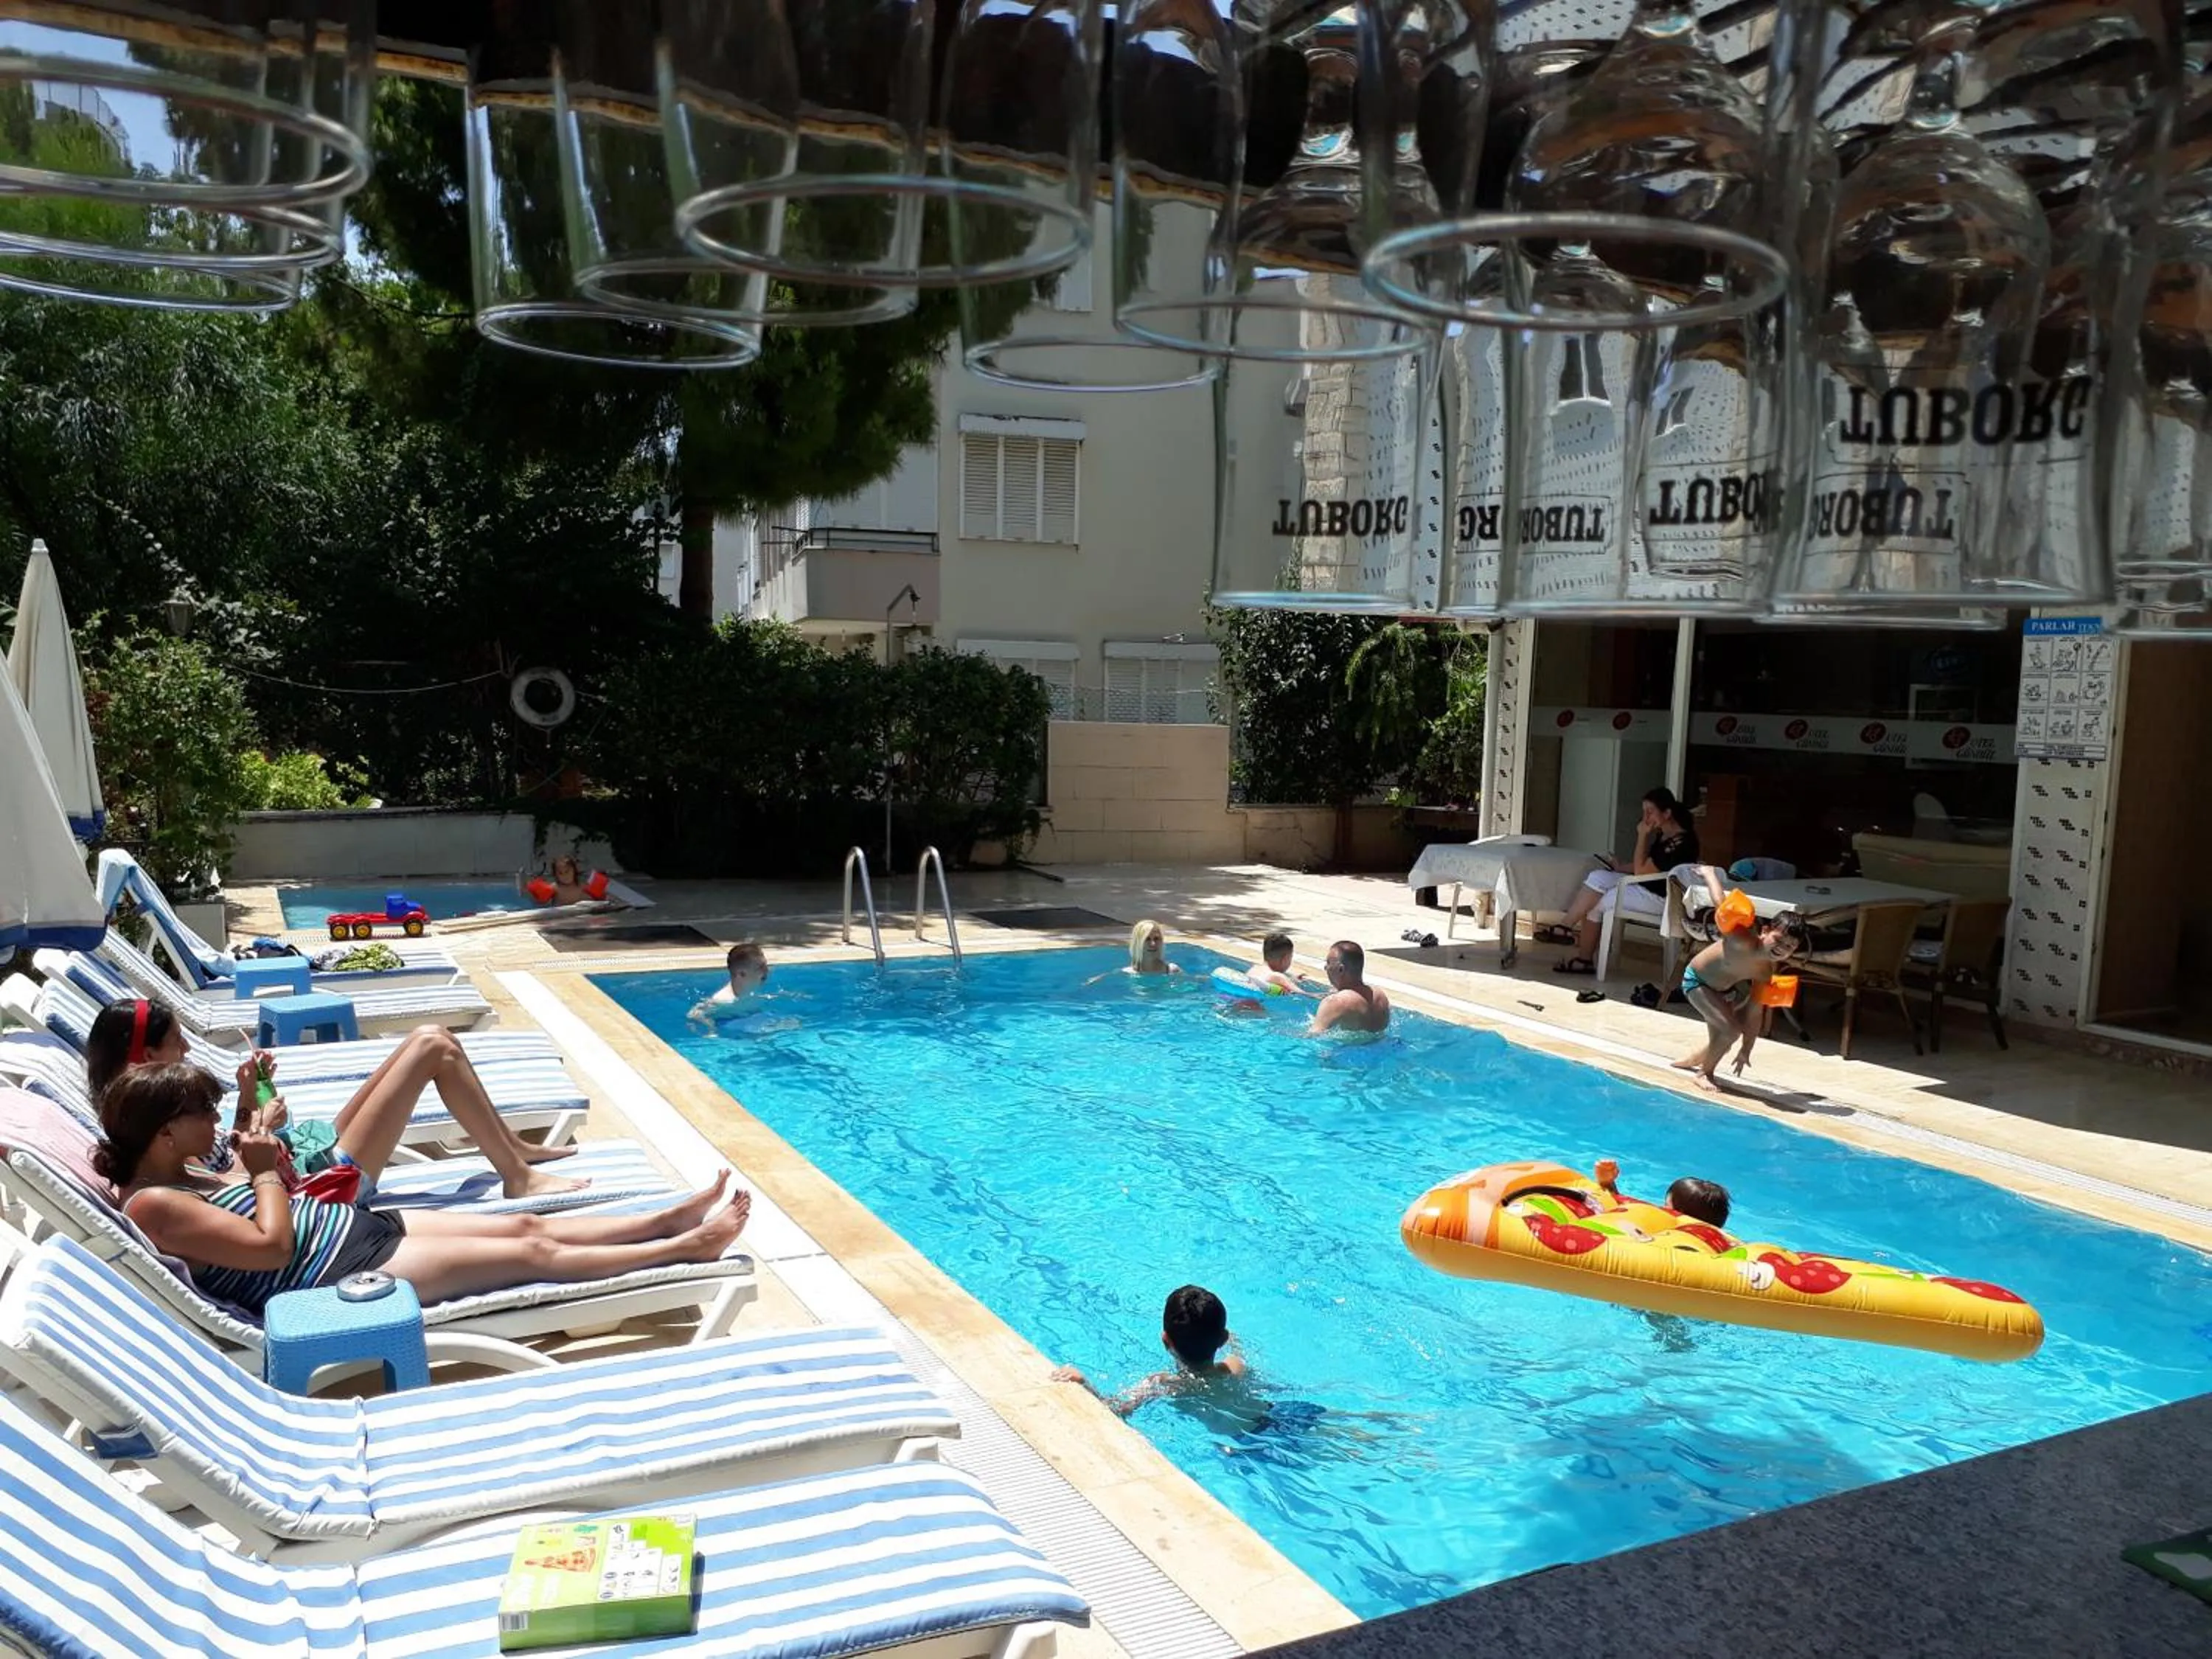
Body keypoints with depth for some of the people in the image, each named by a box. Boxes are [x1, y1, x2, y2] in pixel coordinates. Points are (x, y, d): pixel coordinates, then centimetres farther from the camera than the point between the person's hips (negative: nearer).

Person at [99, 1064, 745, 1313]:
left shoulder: (179, 1175, 10)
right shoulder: (155, 1204, -18)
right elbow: (271, 1246, -24)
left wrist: (257, 1141, 4)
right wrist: (265, 1168, -13)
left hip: (360, 1228, 10)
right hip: (350, 1273, -10)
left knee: (526, 1226, 6)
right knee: (535, 1253, -8)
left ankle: (672, 1219, 12)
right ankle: (688, 1246, -2)